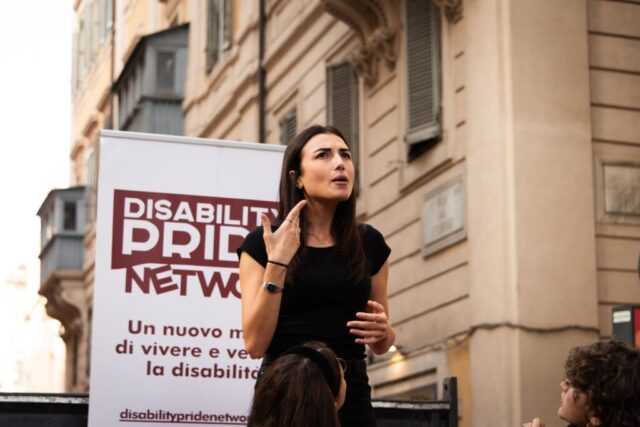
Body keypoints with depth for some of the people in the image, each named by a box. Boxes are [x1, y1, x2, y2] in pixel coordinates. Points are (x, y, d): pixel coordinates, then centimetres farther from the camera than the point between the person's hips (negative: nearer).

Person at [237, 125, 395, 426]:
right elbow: (255, 344, -10)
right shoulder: (261, 243, -3)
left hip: (351, 397, 3)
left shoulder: (369, 243, 5)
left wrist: (381, 330, -8)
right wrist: (277, 263, -16)